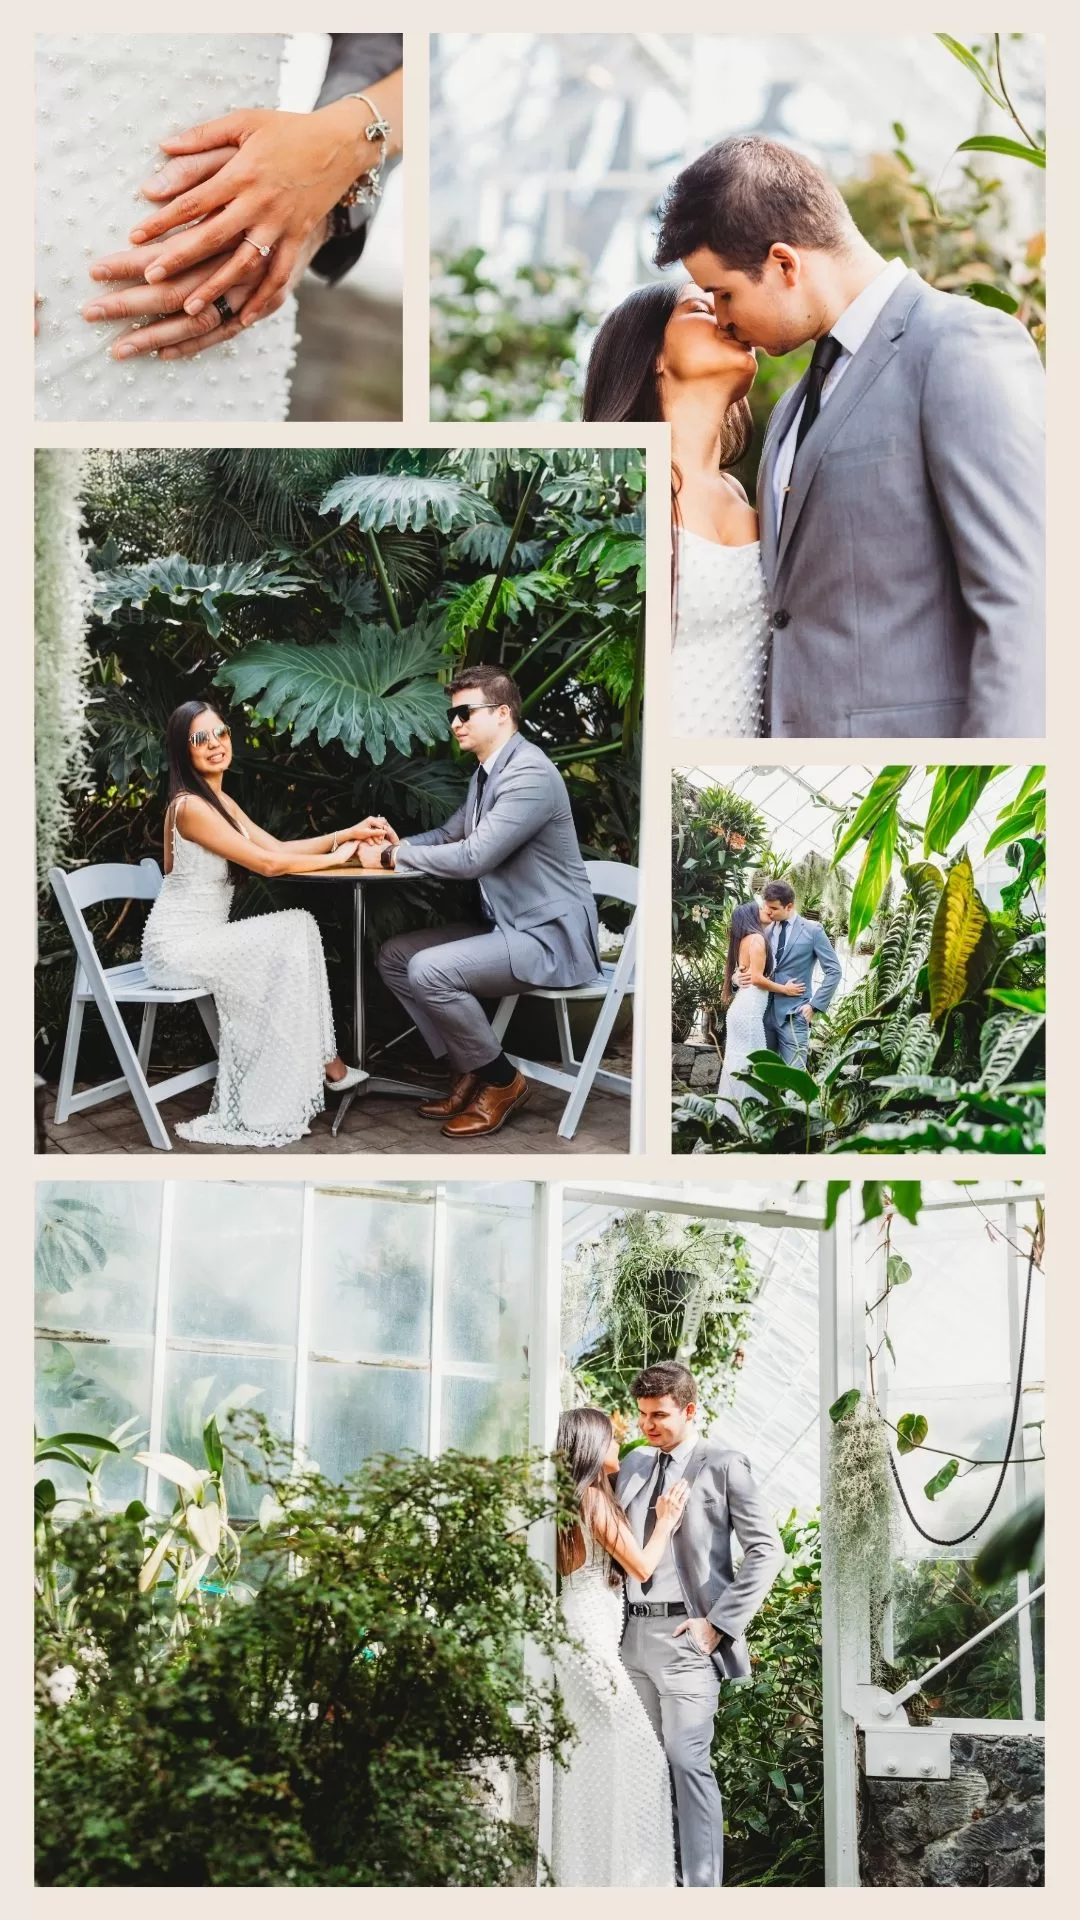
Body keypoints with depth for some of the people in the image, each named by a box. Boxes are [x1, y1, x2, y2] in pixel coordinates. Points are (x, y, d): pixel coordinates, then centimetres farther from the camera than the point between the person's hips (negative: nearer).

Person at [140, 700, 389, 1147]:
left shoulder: (219, 802, 13)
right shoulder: (190, 807, -18)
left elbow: (278, 847, 9)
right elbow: (267, 863, -20)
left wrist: (348, 833, -2)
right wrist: (335, 858, -9)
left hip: (200, 937, 9)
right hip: (178, 945, -9)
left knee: (300, 926, -4)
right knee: (292, 938, -13)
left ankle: (322, 1062, -6)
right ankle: (325, 1065, -4)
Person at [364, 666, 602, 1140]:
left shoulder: (530, 774, -21)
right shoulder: (487, 771, 10)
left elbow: (471, 858, -27)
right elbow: (450, 834, 21)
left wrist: (391, 857, -15)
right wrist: (399, 844, 0)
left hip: (549, 935, -10)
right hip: (506, 924, 10)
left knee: (429, 970, -25)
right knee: (394, 955, 5)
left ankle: (502, 1080, -5)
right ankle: (469, 1070, 9)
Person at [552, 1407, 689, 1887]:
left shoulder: (568, 1499, 14)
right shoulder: (594, 1498, -12)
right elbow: (642, 1566, -9)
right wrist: (665, 1520, 5)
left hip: (571, 1632, 10)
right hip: (590, 1637, -10)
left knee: (580, 1754, 13)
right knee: (631, 1754, -6)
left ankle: (577, 1867, 18)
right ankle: (619, 1870, -5)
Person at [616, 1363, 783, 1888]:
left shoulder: (722, 1465, -4)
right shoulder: (633, 1464, 13)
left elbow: (765, 1549, -7)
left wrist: (719, 1623, -12)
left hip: (685, 1634, -6)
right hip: (633, 1631, 6)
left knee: (688, 1760, -11)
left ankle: (703, 1885, -6)